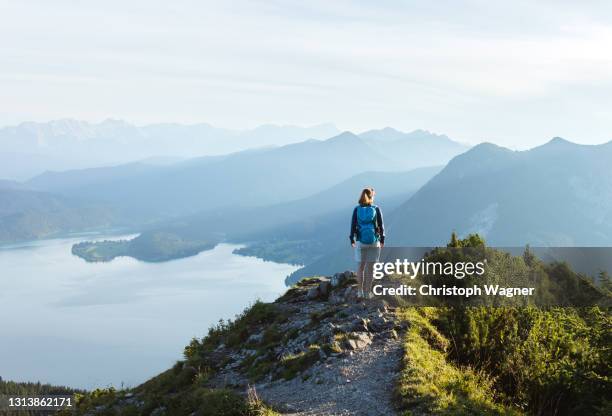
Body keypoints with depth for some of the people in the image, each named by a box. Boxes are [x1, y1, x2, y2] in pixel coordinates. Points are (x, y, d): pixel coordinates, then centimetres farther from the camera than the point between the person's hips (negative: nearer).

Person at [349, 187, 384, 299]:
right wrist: (382, 240, 9)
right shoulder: (376, 209, -4)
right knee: (370, 267, 5)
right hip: (374, 242, -1)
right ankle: (367, 292, 6)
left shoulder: (357, 209, -2)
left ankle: (360, 291, 13)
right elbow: (381, 226, -2)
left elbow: (353, 225, -1)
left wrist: (352, 240, 9)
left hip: (360, 242, 1)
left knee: (361, 266, 13)